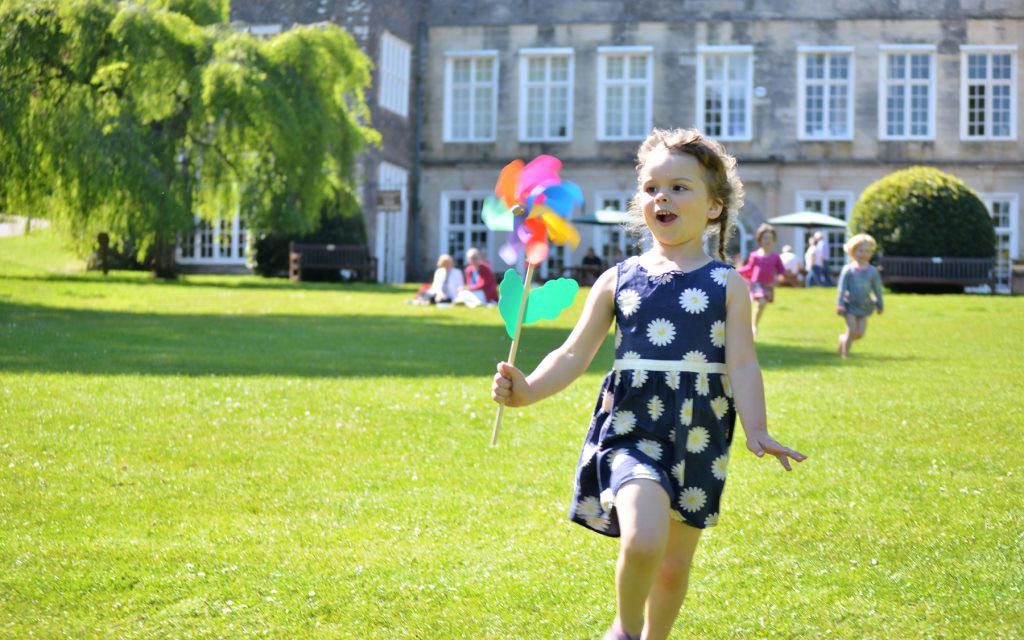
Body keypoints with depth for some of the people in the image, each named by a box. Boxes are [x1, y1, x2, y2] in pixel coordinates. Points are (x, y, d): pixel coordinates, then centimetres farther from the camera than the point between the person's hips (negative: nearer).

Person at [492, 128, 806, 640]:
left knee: (674, 563, 11)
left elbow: (742, 363, -3)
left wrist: (756, 430, -17)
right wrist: (528, 389, -12)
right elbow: (575, 355, 4)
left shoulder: (727, 284, 3)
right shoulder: (618, 280, 5)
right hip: (631, 429, -1)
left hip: (698, 437, 1)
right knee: (643, 539, -24)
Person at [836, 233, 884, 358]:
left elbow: (877, 289, 9)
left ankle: (844, 338, 25)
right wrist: (840, 303, -12)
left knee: (860, 333, -2)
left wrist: (879, 305, 12)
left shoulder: (872, 271, 0)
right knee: (852, 330, -10)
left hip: (864, 306, 3)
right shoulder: (848, 270, -8)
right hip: (850, 305, -3)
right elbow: (842, 287, -7)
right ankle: (845, 353, 5)